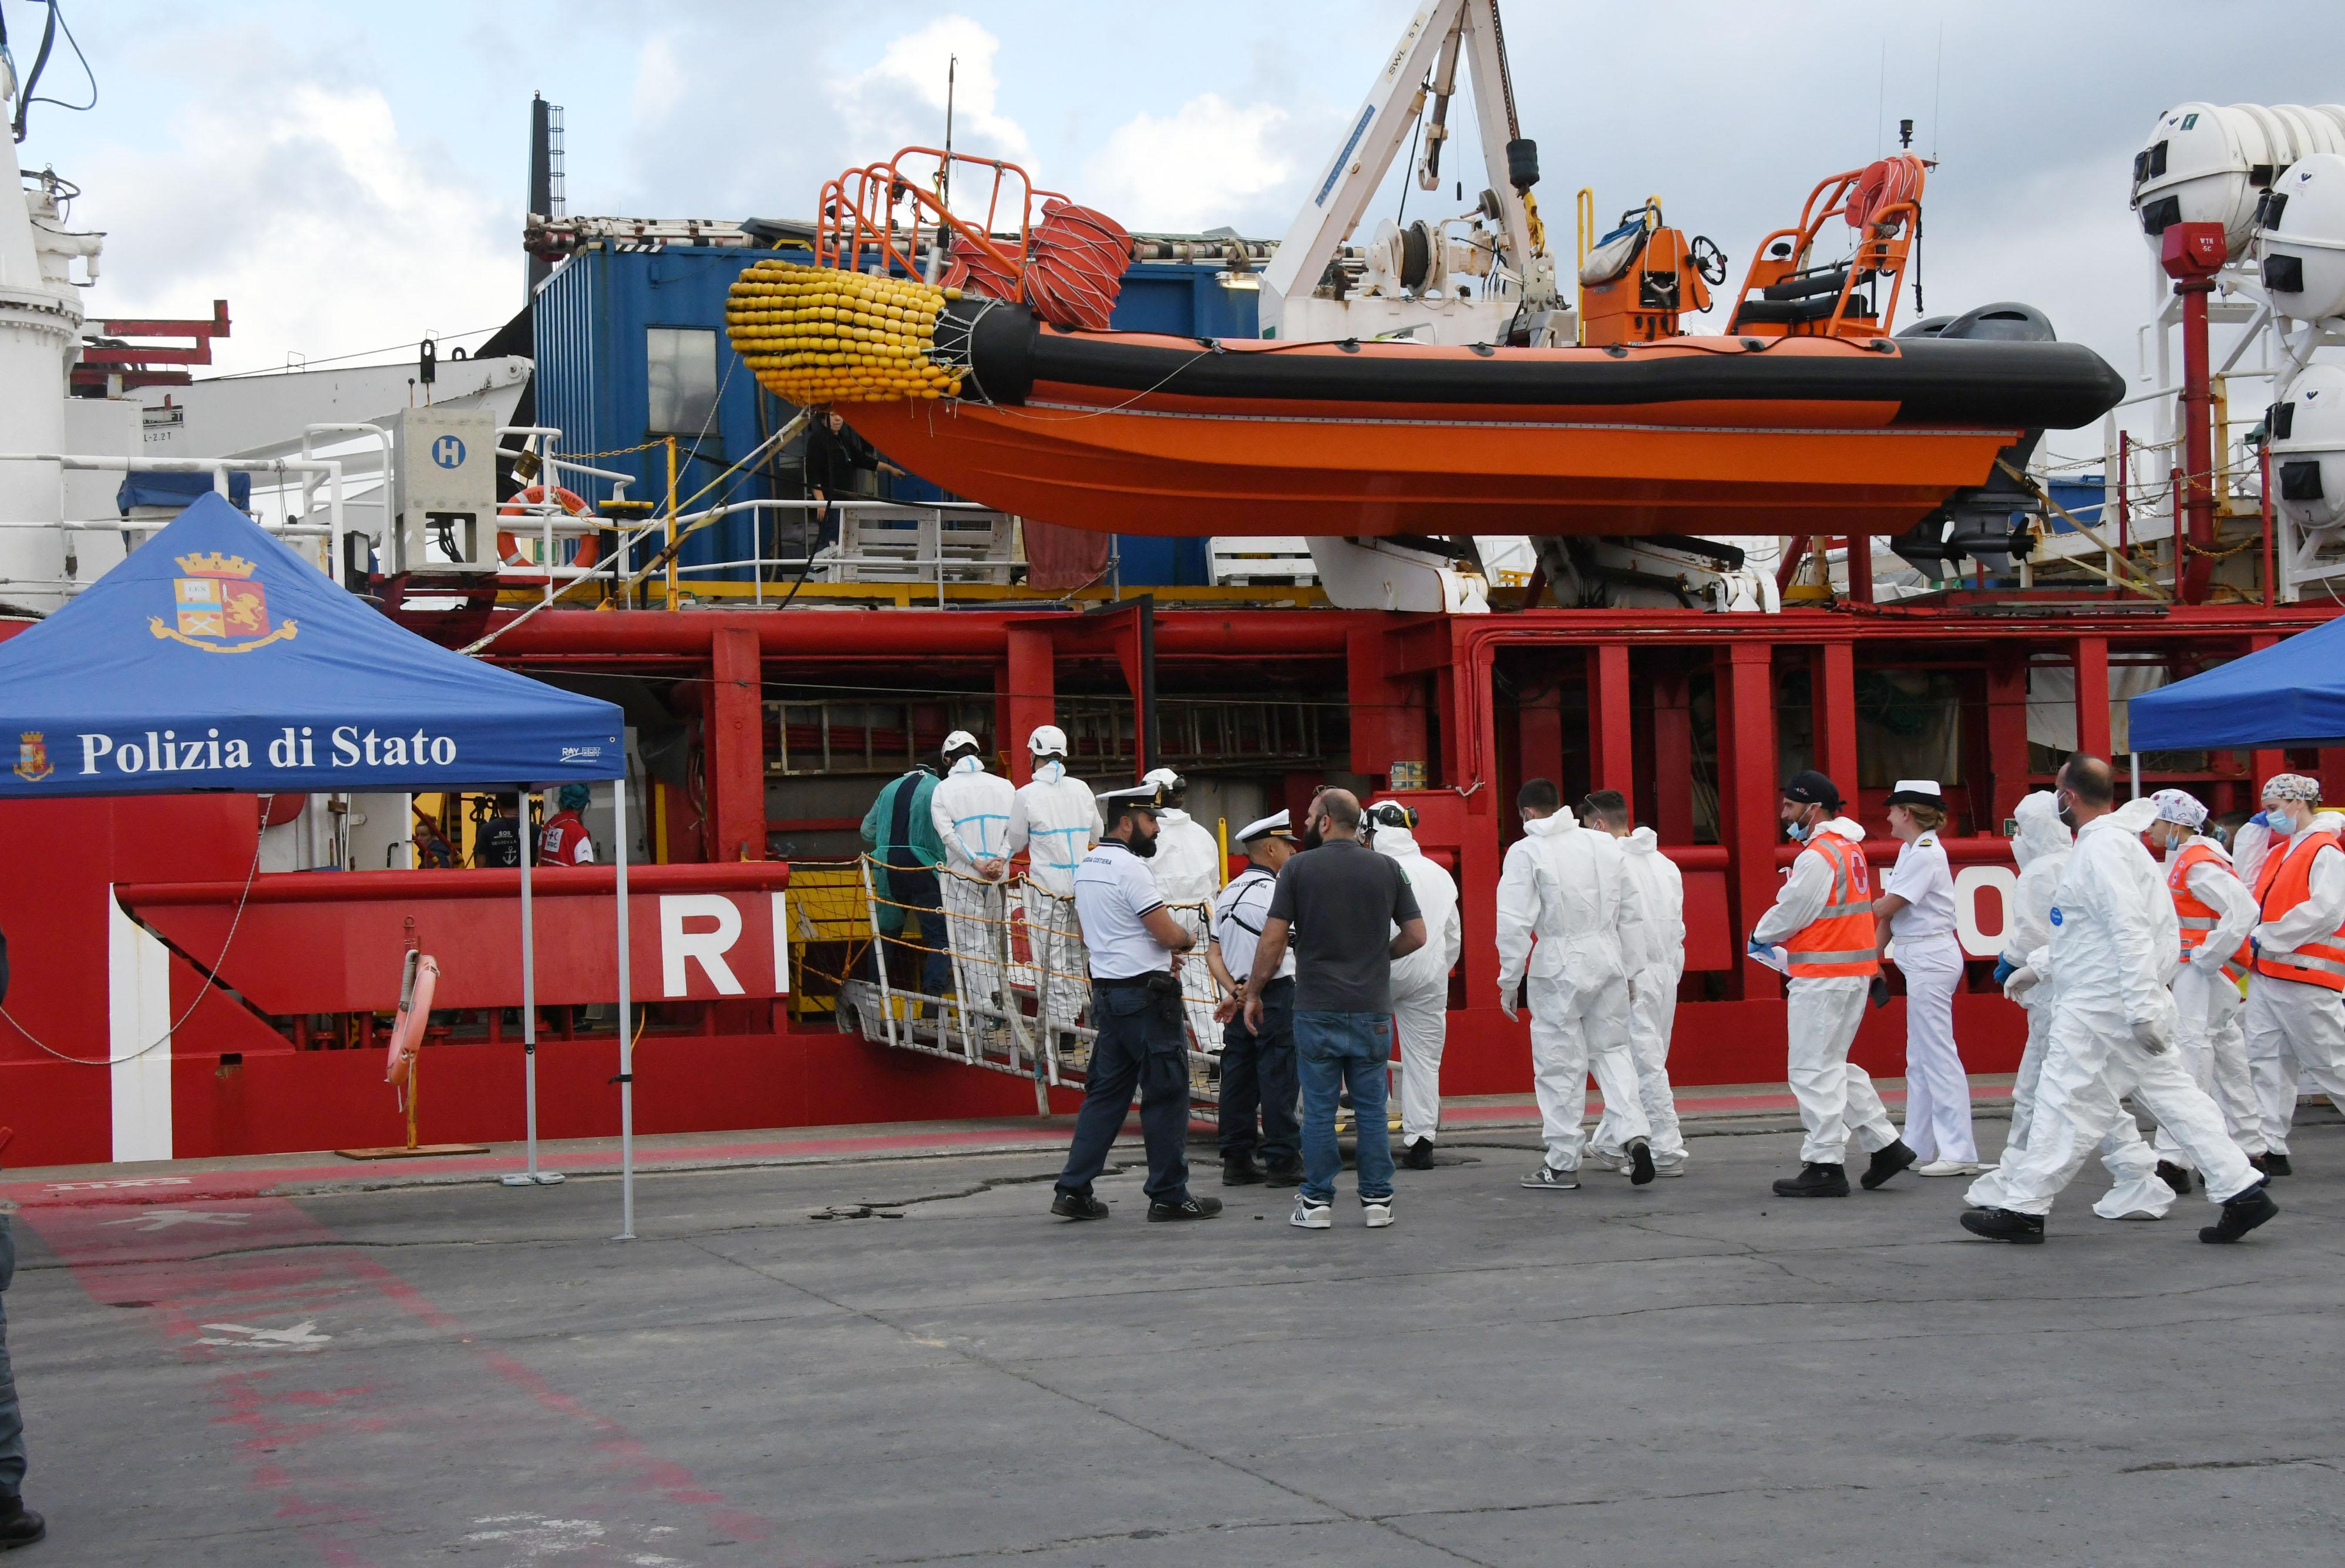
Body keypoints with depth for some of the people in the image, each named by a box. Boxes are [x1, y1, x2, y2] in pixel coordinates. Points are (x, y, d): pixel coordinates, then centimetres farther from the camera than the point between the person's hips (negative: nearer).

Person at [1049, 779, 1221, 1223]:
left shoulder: (1086, 867, 13)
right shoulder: (1129, 868, -16)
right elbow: (1170, 934, -18)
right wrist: (1187, 938, 6)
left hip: (1107, 991, 9)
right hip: (1146, 995, -9)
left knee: (1106, 1092, 11)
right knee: (1166, 1094, -1)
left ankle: (1074, 1190, 7)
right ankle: (1169, 1195, 4)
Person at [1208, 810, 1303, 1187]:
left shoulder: (1227, 893, 14)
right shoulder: (1274, 891, -12)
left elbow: (1213, 952, 9)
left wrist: (1234, 992, 0)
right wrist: (1251, 993, -9)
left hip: (1239, 998, 8)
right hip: (1275, 996, -8)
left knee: (1237, 1077, 8)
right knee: (1278, 1078, -5)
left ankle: (1236, 1162, 11)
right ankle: (1282, 1162, -3)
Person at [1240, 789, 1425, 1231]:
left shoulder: (1299, 868, -5)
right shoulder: (1387, 869, 3)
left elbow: (1273, 940, -7)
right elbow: (1416, 935, 4)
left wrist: (1253, 993, 5)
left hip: (1317, 1010, -2)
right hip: (1372, 1011, 2)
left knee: (1319, 1109, 4)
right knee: (1371, 1108, 8)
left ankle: (1317, 1202, 8)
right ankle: (1377, 1200, 10)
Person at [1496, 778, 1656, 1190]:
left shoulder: (1526, 851, -7)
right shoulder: (1604, 844, 9)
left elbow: (1515, 923, -11)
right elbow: (1631, 912, 12)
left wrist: (1509, 980, -4)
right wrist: (1632, 969, 19)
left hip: (1559, 969, -4)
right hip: (1608, 961, 4)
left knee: (1560, 1064, 3)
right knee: (1612, 1050, 16)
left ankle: (1562, 1164, 9)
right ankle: (1636, 1134, -3)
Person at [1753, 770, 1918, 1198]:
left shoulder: (1818, 857, -17)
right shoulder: (1848, 848, 15)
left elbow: (1789, 913, -13)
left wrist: (1759, 936, 6)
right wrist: (1777, 942, 11)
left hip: (1824, 980, -10)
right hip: (1854, 972, 10)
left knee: (1814, 1070, -4)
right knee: (1834, 1066, 18)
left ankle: (1825, 1166, -2)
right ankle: (1886, 1144, 19)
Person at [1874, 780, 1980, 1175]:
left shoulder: (1926, 854, -15)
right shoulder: (1911, 850, 14)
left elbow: (1887, 908, -14)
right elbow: (1888, 913, 14)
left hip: (1931, 959, -10)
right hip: (1921, 961, 10)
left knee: (1938, 1056, -9)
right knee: (1919, 1060, 13)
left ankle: (1959, 1153, -7)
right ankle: (1919, 1148, 18)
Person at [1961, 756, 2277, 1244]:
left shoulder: (2102, 848, -16)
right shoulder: (2111, 842, 16)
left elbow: (2130, 932, -23)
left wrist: (2143, 1009, -26)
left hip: (2101, 1006, -10)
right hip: (2128, 1002, 10)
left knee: (2065, 1103, -2)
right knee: (2174, 1096, 8)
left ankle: (2023, 1207, 6)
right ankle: (2242, 1190, 5)